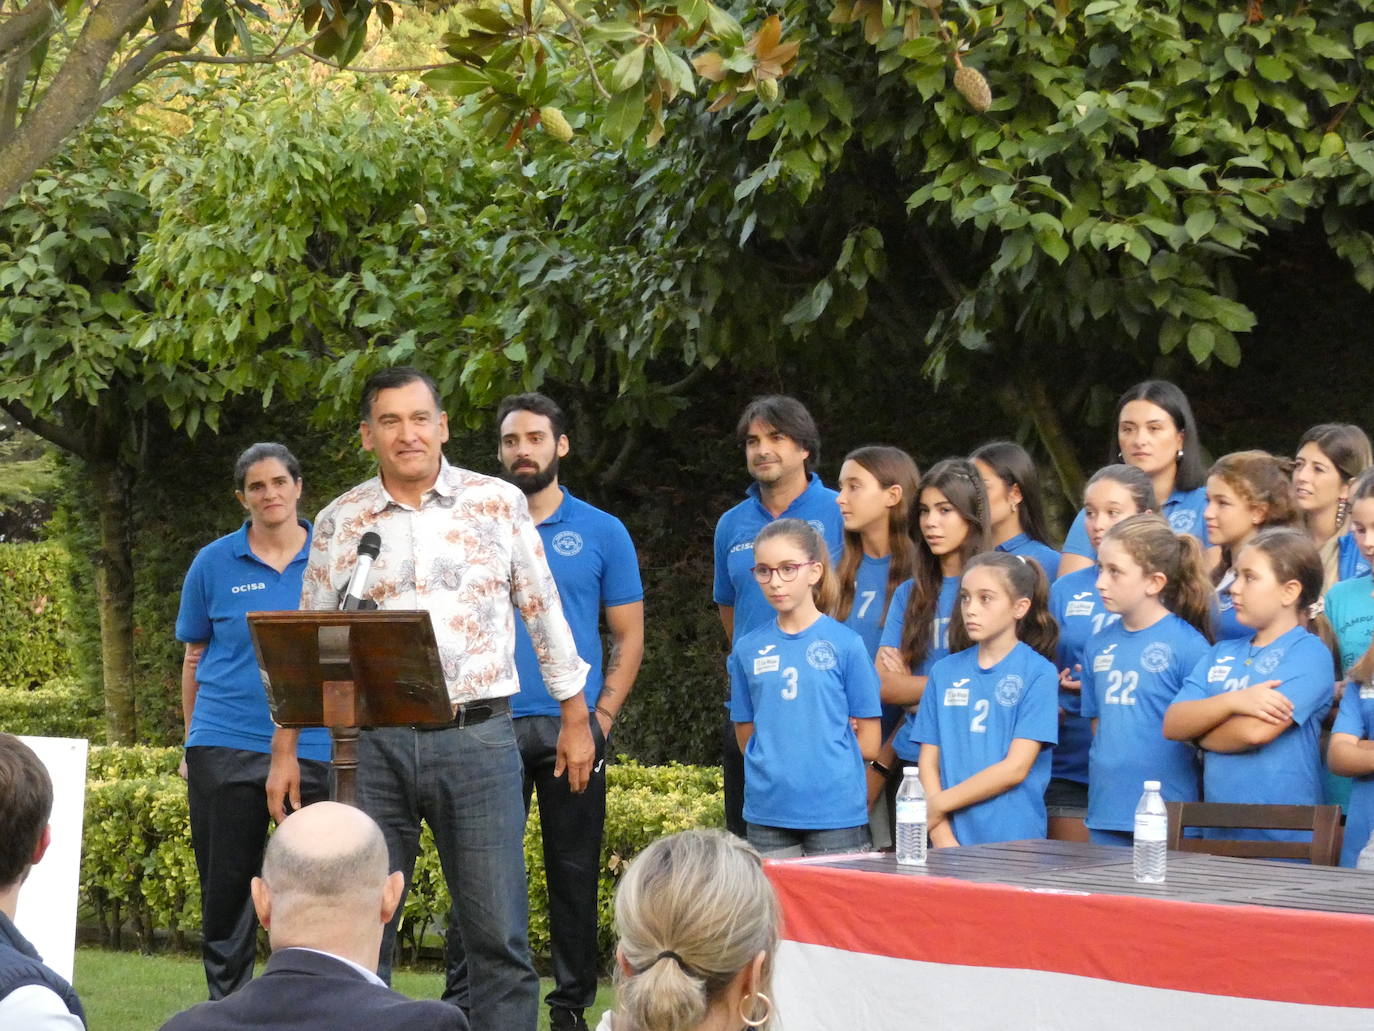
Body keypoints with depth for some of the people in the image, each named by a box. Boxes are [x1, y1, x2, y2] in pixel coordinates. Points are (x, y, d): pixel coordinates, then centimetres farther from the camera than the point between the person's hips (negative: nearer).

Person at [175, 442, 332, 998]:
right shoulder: (214, 564, 5)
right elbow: (194, 658, 12)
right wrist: (192, 741, 10)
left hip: (312, 744, 0)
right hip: (225, 744, 0)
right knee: (226, 885, 5)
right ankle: (227, 1004, 15)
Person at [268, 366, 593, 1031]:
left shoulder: (499, 504, 4)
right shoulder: (339, 522, 8)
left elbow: (545, 616, 10)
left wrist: (575, 718, 9)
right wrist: (284, 749, 10)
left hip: (477, 736, -1)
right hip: (373, 744, 2)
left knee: (498, 933, -1)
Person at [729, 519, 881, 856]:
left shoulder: (845, 644, -2)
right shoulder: (748, 649, 7)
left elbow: (869, 743, 1)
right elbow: (747, 739, 11)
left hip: (837, 812, -2)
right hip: (767, 812, 3)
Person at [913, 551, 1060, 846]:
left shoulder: (1038, 674, -3)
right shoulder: (945, 671, 9)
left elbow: (1015, 768, -9)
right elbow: (929, 762, 6)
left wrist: (939, 804, -7)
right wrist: (942, 834, -7)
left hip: (1013, 841, -3)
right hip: (953, 837, 3)